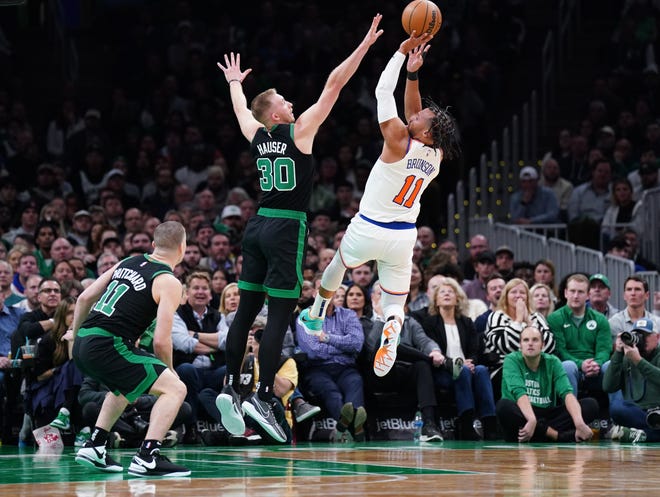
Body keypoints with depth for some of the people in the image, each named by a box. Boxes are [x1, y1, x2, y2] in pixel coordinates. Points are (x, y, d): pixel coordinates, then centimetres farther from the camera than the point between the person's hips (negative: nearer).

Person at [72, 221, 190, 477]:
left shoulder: (128, 262, 17)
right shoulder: (169, 283, -4)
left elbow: (84, 298, 18)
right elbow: (161, 340, -10)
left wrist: (76, 336, 32)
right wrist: (169, 369, 9)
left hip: (82, 342, 8)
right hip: (107, 347, -8)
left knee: (125, 387, 35)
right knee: (175, 388, -5)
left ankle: (94, 447, 29)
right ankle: (146, 458, -17)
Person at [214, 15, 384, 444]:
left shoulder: (256, 135, 9)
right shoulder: (300, 130, -6)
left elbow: (240, 108, 31)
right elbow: (334, 84, -7)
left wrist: (235, 82, 51)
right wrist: (365, 46, -6)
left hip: (258, 226, 7)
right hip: (287, 228, -7)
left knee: (247, 310, 9)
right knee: (280, 315, -8)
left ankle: (231, 388, 7)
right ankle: (263, 398, -13)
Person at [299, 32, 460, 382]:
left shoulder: (399, 142, -19)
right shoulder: (435, 157, -3)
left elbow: (383, 91, -15)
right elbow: (413, 111, 9)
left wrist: (403, 52, -9)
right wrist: (413, 74, 2)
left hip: (369, 230, -3)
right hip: (404, 236, 3)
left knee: (338, 266, 28)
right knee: (395, 302, 7)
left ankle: (315, 317, 49)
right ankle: (390, 340, -26)